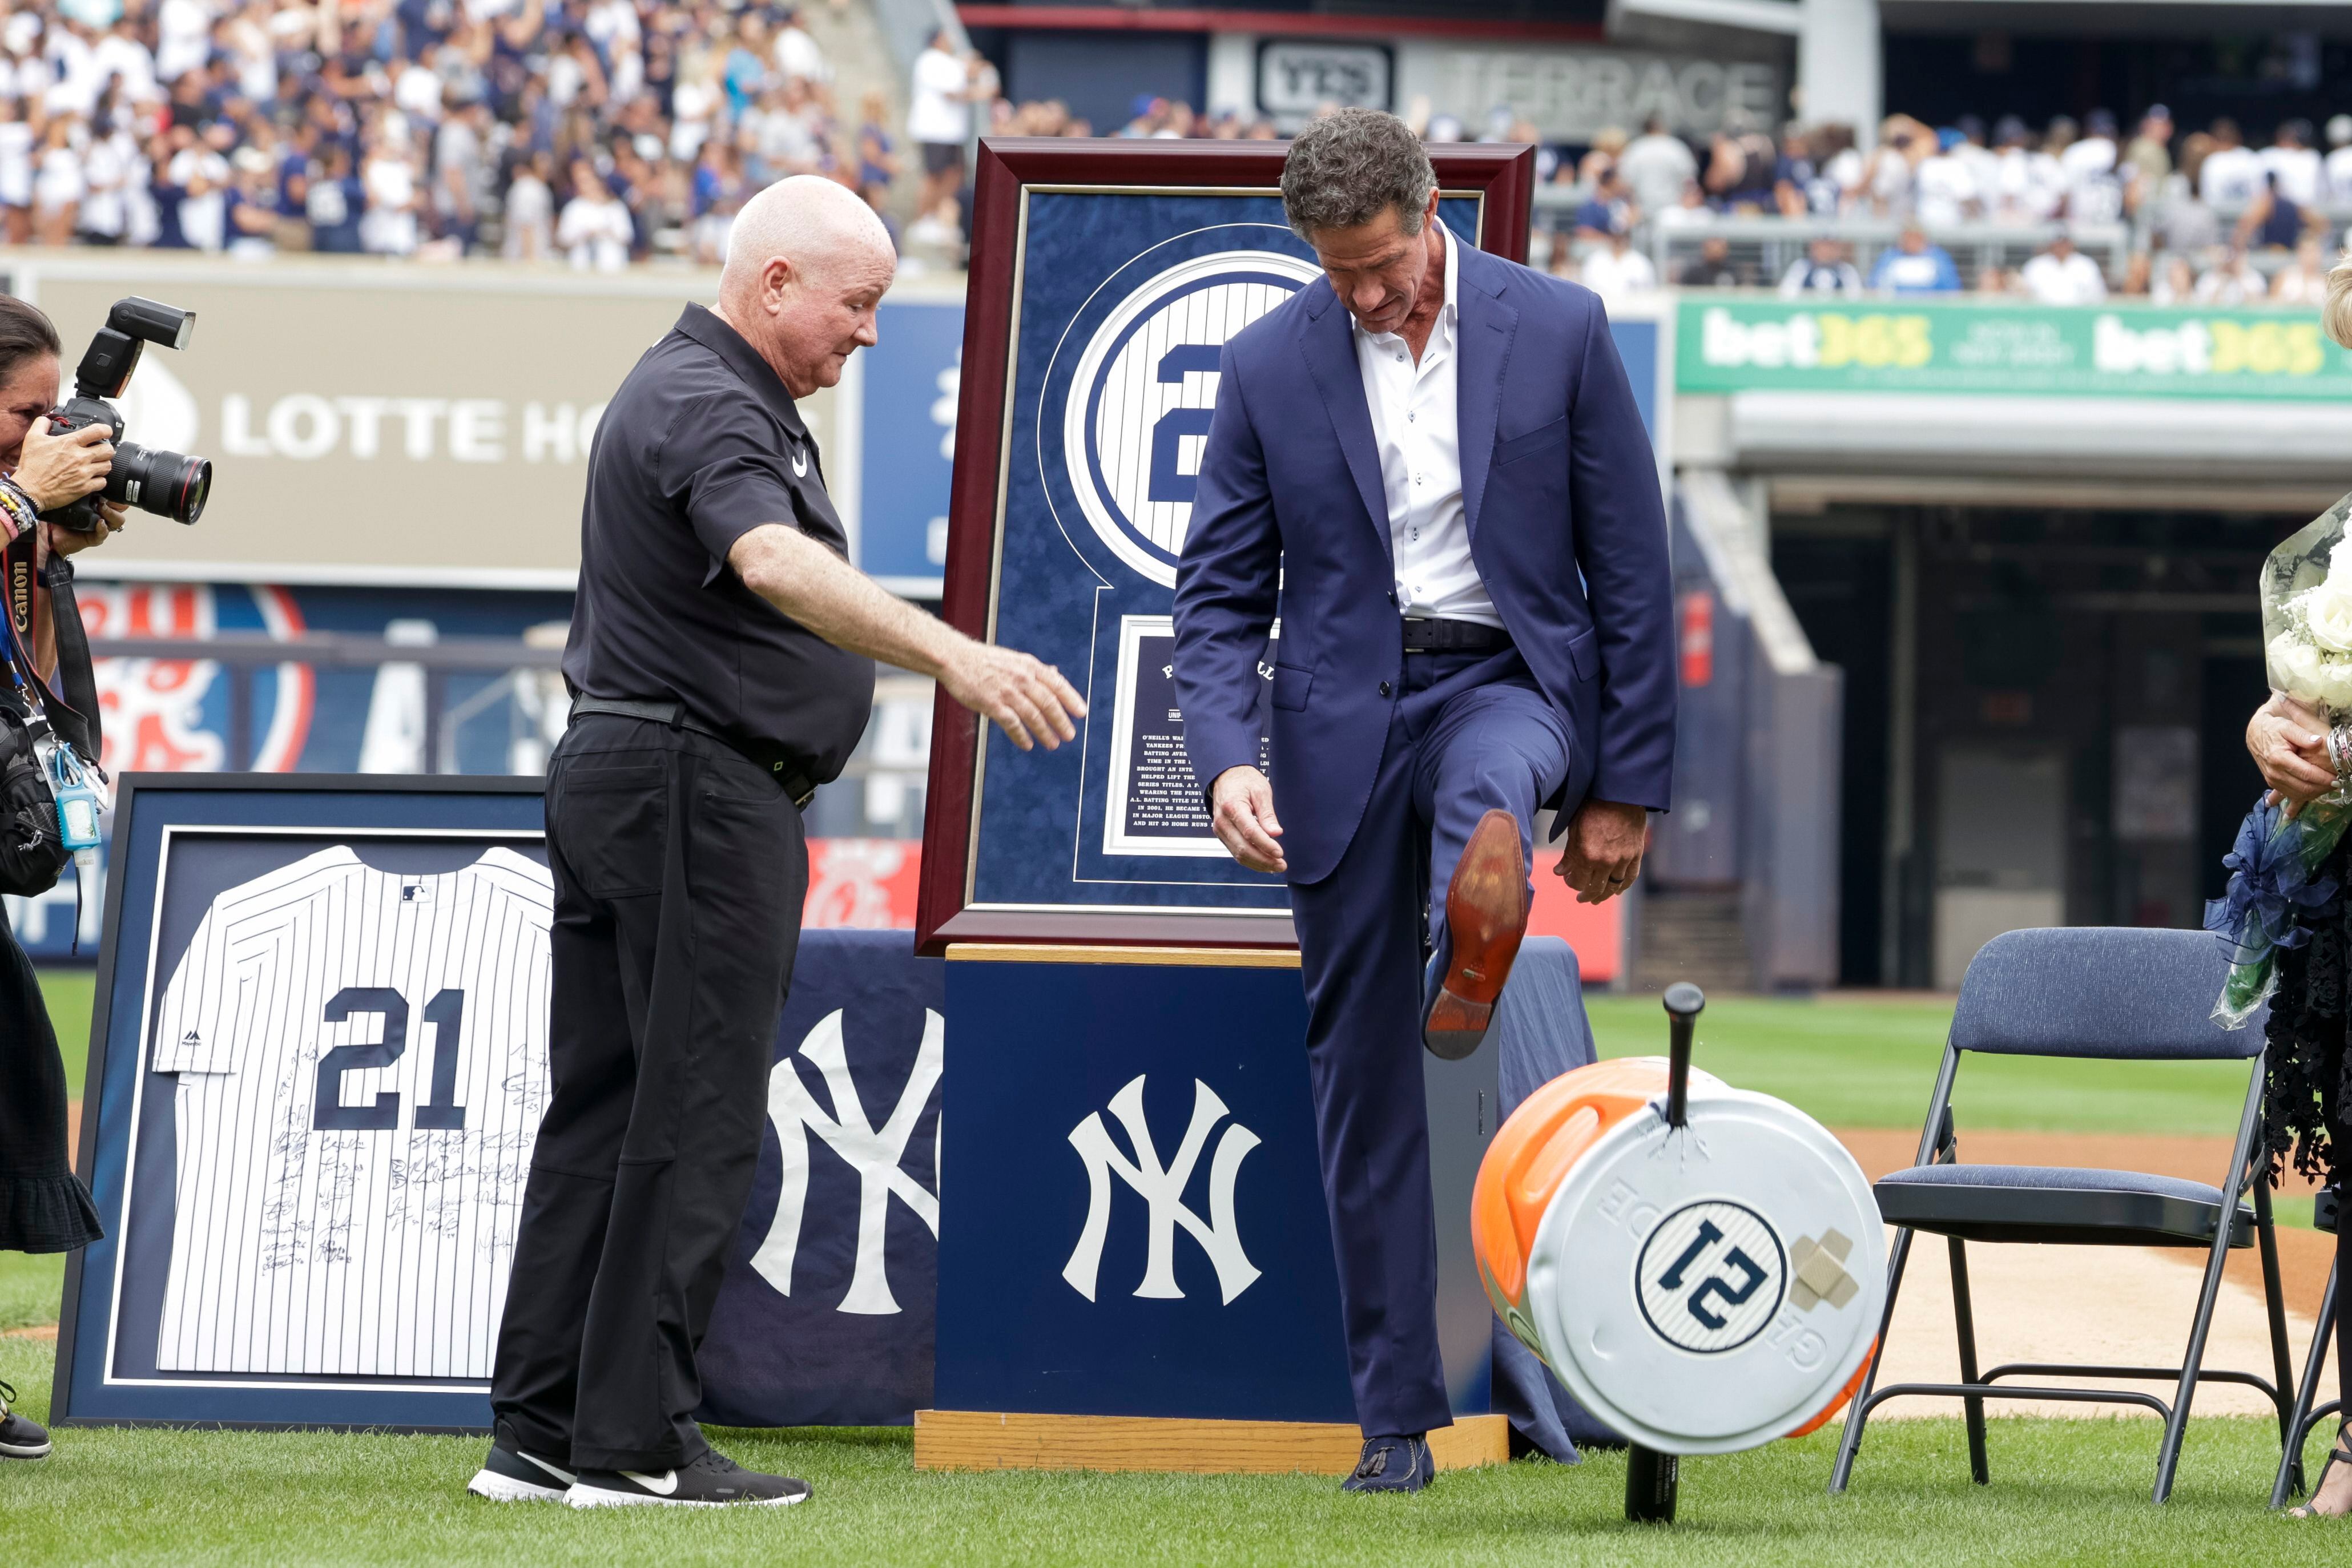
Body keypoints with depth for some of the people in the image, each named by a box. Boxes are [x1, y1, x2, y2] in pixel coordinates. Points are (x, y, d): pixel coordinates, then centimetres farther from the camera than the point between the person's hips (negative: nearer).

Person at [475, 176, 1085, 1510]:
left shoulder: (697, 391, 19)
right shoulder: (711, 408, -16)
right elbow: (774, 565, -36)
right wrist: (954, 655, -48)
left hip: (614, 778, 11)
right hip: (700, 787, -11)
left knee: (606, 1108, 9)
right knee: (696, 1117, -7)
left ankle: (542, 1434, 11)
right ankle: (635, 1442, -6)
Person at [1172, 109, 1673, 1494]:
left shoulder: (1559, 330, -3)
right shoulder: (1269, 366, 0)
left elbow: (1633, 568, 1)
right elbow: (1222, 591, 3)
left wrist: (1627, 789, -1)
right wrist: (1227, 758, -15)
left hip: (1506, 677, -1)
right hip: (1342, 718, 1)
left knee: (1484, 788, -41)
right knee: (1362, 1079, 1)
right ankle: (1399, 1417, 6)